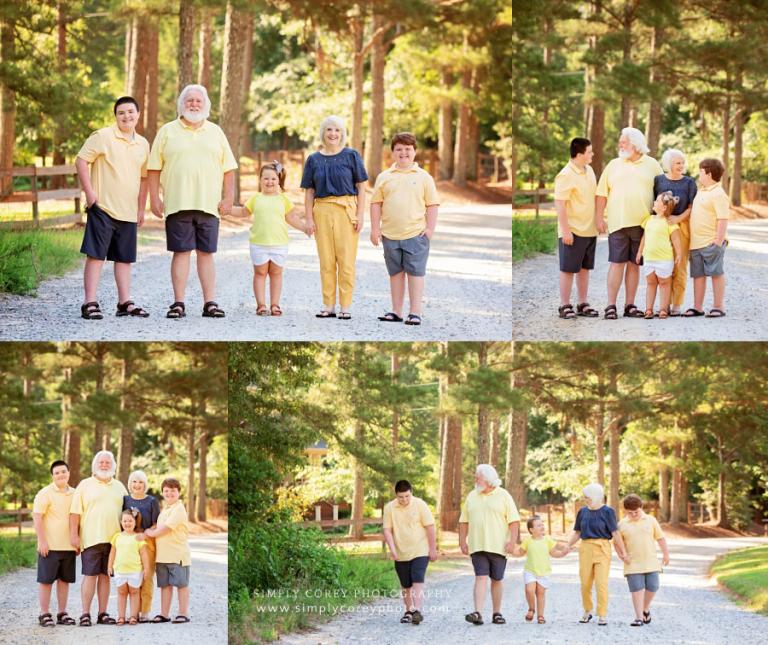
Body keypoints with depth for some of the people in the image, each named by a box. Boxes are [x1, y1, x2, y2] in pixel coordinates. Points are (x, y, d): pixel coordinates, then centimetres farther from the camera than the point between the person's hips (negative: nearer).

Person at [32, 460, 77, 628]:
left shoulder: (74, 494, 11)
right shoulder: (45, 493, -6)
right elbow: (37, 517, -11)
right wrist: (42, 540, -16)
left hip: (69, 546, 5)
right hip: (49, 546, -5)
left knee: (65, 579, 9)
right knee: (46, 580, -1)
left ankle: (62, 613, 17)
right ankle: (44, 614, 4)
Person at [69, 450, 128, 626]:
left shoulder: (119, 486, 15)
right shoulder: (85, 485, 3)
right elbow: (75, 512, -1)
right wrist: (74, 535, -8)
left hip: (112, 539, 3)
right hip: (91, 538, -3)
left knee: (105, 576, 6)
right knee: (90, 576, -6)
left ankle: (102, 613, 10)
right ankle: (85, 614, -4)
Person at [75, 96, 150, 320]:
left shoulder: (142, 144, 13)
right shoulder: (103, 137, -5)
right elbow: (81, 161, -8)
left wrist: (141, 208, 18)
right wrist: (89, 193, -13)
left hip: (128, 212, 6)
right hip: (103, 208, -6)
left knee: (124, 258, 10)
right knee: (96, 255, -7)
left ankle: (124, 303, 16)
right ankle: (90, 303, -7)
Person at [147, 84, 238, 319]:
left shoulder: (215, 133, 14)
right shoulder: (167, 132, 8)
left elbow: (228, 169, 13)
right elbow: (154, 169, 5)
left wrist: (229, 197, 4)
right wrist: (154, 199, -2)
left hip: (209, 204, 2)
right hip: (178, 203, -2)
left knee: (206, 253, 3)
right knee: (181, 252, -2)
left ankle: (210, 302, 5)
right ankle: (178, 303, 1)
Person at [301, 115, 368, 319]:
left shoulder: (351, 156, 4)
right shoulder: (314, 159, 10)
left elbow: (361, 188, 3)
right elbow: (309, 192, 10)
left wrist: (360, 215, -4)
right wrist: (309, 218, 1)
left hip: (346, 211, -2)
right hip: (322, 211, 2)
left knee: (346, 260, -4)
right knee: (326, 260, 4)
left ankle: (345, 306, 1)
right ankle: (328, 306, 10)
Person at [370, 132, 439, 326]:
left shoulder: (424, 177, 3)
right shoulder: (384, 177, 8)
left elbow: (432, 205, 3)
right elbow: (376, 203, 10)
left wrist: (430, 228, -4)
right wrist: (375, 228, 4)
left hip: (416, 234, -3)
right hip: (390, 235, 3)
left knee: (415, 273, -3)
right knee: (395, 273, 10)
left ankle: (415, 313, 0)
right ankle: (396, 312, 17)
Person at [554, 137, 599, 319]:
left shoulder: (589, 171, 9)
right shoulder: (566, 176, -17)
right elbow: (560, 204, -19)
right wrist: (565, 230, -21)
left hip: (589, 230, 8)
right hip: (572, 232, -8)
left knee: (585, 268, 12)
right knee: (568, 269, 0)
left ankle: (583, 304, 19)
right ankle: (564, 306, 6)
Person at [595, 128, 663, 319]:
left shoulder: (651, 165, 8)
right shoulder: (614, 165, 10)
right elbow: (602, 193, 8)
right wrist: (599, 217, 0)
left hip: (642, 223, 0)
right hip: (618, 222, 0)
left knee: (634, 264, 6)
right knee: (617, 263, -5)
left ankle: (629, 305, 11)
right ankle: (611, 305, -5)